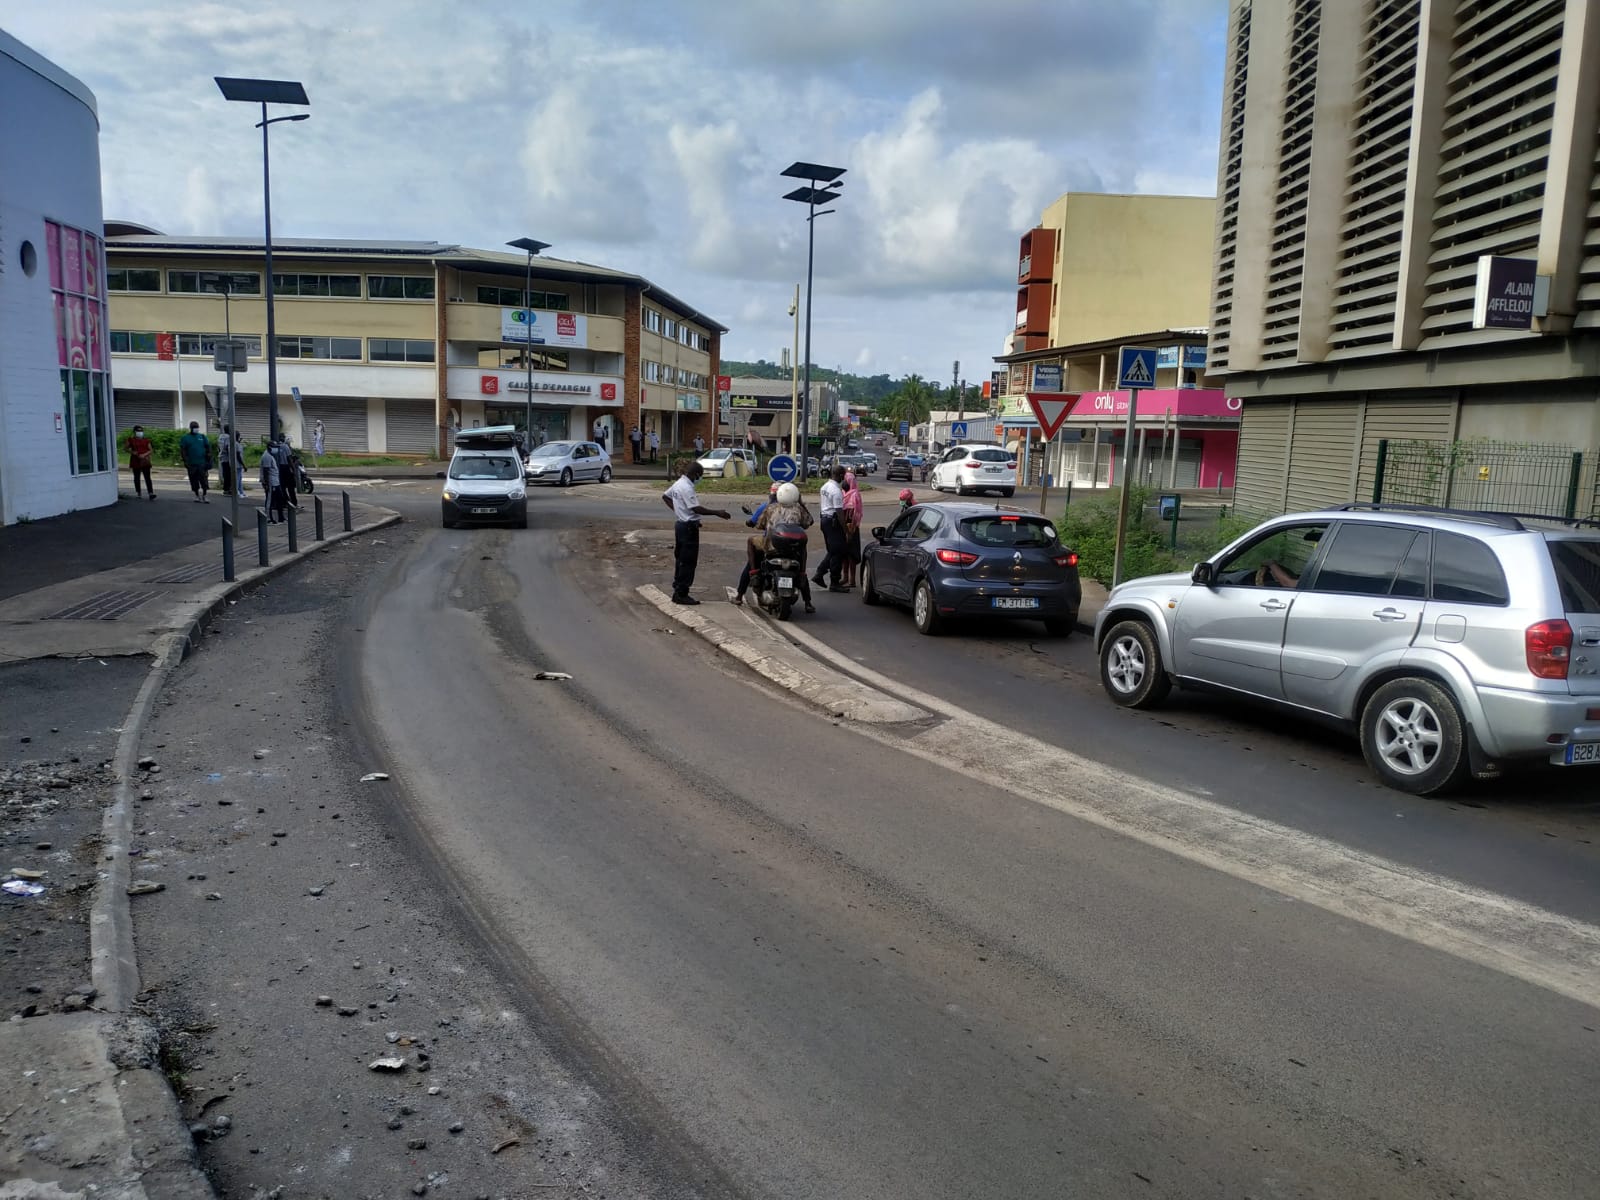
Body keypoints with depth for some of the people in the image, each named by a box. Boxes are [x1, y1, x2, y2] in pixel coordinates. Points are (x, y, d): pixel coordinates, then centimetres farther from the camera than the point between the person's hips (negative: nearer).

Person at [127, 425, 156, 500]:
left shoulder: (146, 440, 5)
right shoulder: (131, 440, 5)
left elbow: (151, 450, 3)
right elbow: (127, 448, 12)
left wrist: (144, 454, -14)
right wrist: (132, 452, -9)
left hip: (145, 461, -1)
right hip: (135, 461, 1)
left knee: (147, 477, -9)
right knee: (137, 478, 9)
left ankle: (151, 493, -17)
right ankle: (138, 493, 19)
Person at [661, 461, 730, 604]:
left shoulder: (678, 484, 10)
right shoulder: (687, 487, -20)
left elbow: (665, 496, 24)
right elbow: (696, 508, -26)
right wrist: (717, 512, -22)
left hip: (680, 523, 10)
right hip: (689, 526, -10)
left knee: (680, 559, 15)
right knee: (688, 561, -6)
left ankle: (678, 591, 21)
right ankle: (681, 594, -4)